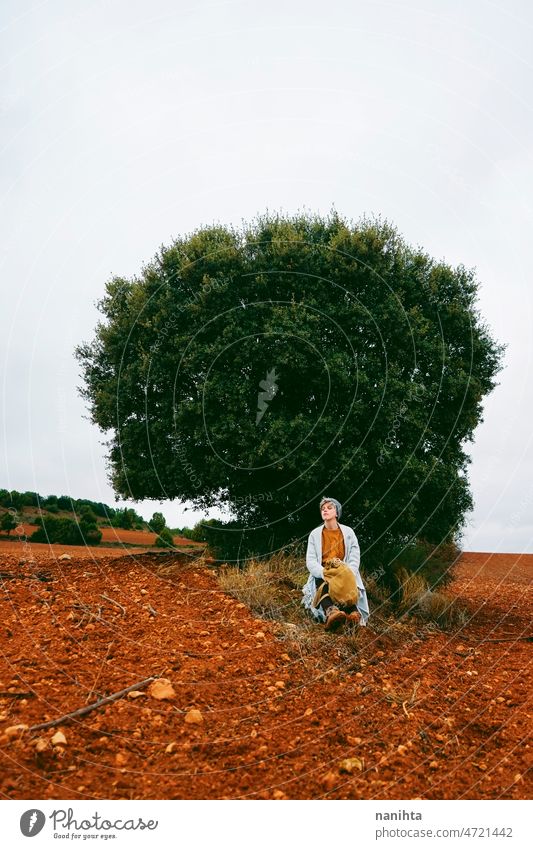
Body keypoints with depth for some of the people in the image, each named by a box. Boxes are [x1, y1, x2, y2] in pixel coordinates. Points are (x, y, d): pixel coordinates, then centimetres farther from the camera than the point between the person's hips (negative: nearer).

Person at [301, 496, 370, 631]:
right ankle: (331, 612, -64)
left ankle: (353, 612, -59)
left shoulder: (348, 532, 10)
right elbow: (310, 561, -3)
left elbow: (355, 559, 1)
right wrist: (325, 573, -24)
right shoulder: (315, 534, 9)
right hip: (322, 574, -1)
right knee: (320, 580, -37)